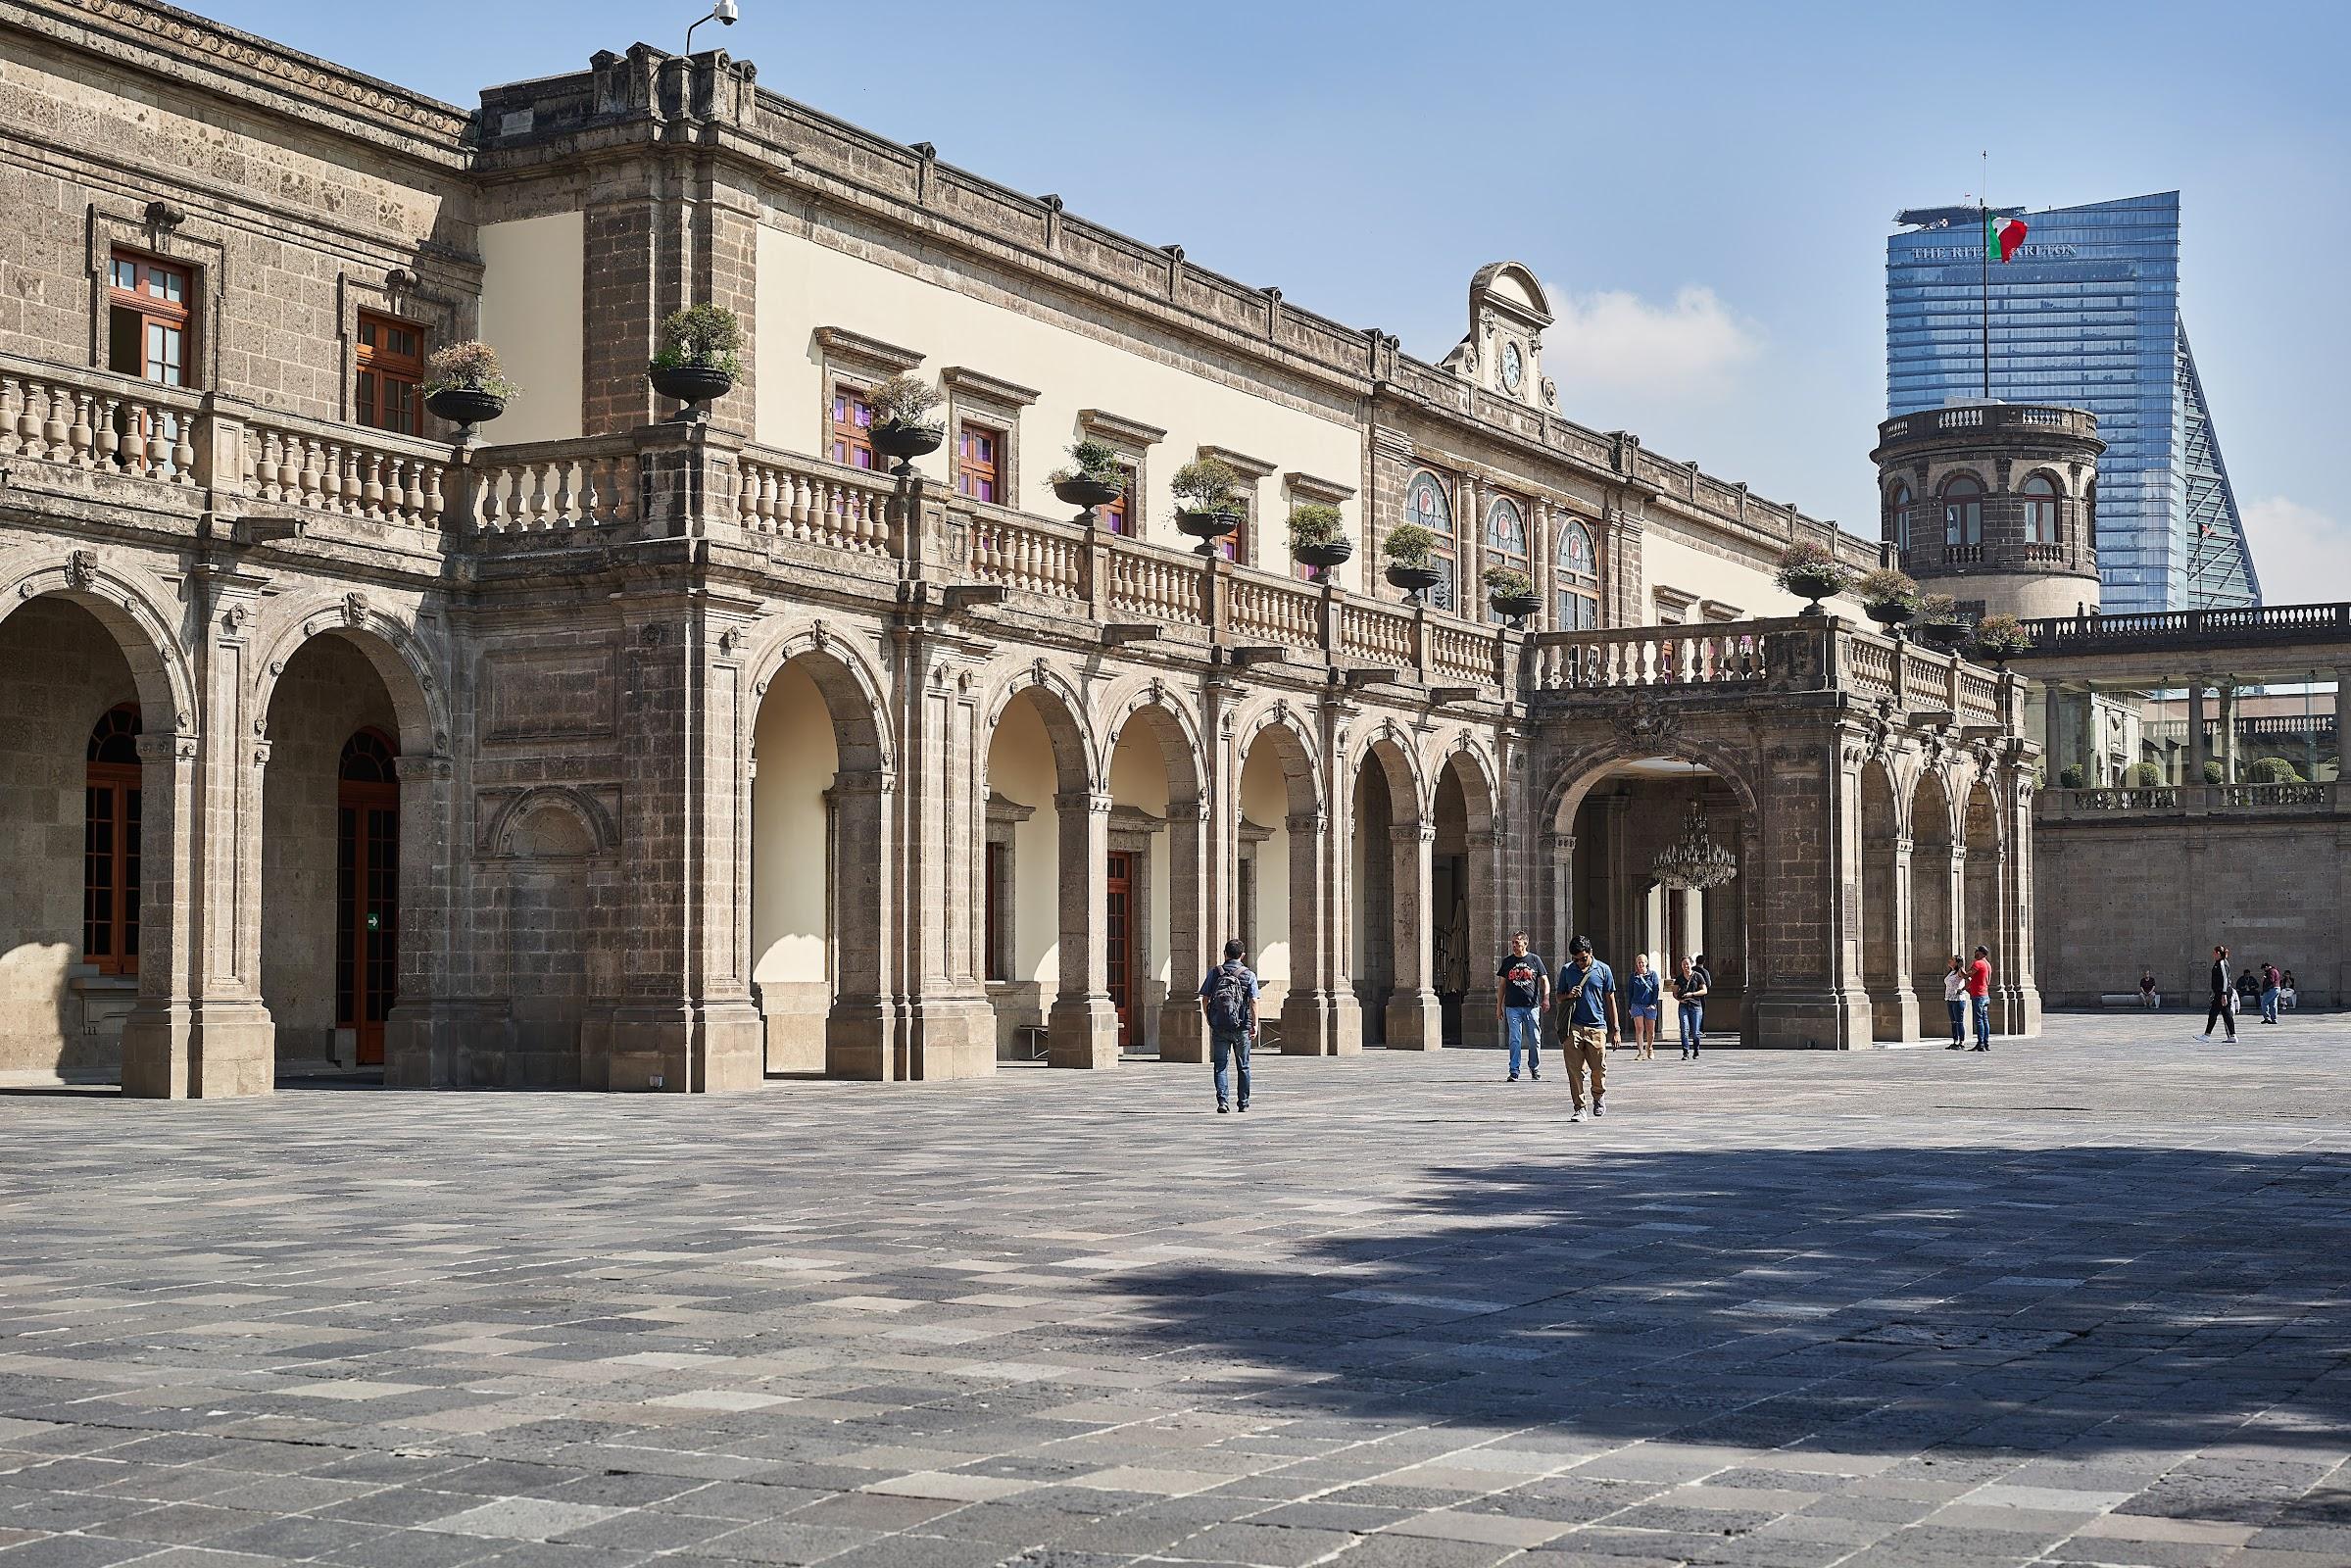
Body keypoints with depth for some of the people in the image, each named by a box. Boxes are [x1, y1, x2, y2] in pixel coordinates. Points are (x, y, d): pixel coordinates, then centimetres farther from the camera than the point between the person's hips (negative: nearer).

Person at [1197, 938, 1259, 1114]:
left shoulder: (1214, 973, 2)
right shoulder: (1249, 975, -2)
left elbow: (1205, 998, 2)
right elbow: (1253, 1002, -10)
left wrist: (1209, 1020, 14)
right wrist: (1255, 1025, -8)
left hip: (1219, 1027, 0)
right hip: (1242, 1027, 0)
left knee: (1221, 1066, 3)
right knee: (1243, 1066, 12)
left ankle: (1223, 1100, -12)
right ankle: (1243, 1103, 18)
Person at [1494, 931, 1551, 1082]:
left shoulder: (1534, 960, 6)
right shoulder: (1507, 961, 10)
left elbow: (1544, 980, 7)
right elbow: (1502, 985, 14)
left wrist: (1546, 997, -10)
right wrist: (1499, 1006, 10)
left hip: (1532, 1006, 0)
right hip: (1512, 1007, 1)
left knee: (1535, 1040, 3)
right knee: (1515, 1040, -6)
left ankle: (1534, 1069, 20)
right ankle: (1514, 1071, -5)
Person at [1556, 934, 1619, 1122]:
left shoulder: (1602, 970, 5)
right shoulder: (1567, 970, 9)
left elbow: (1610, 1000, 9)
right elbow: (1559, 997, 18)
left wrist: (1615, 1029, 6)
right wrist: (1569, 995, -6)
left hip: (1597, 1027, -1)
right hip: (1573, 1027, 1)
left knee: (1599, 1068, 0)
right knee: (1574, 1069, -5)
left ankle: (1598, 1097, 28)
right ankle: (1579, 1108, 2)